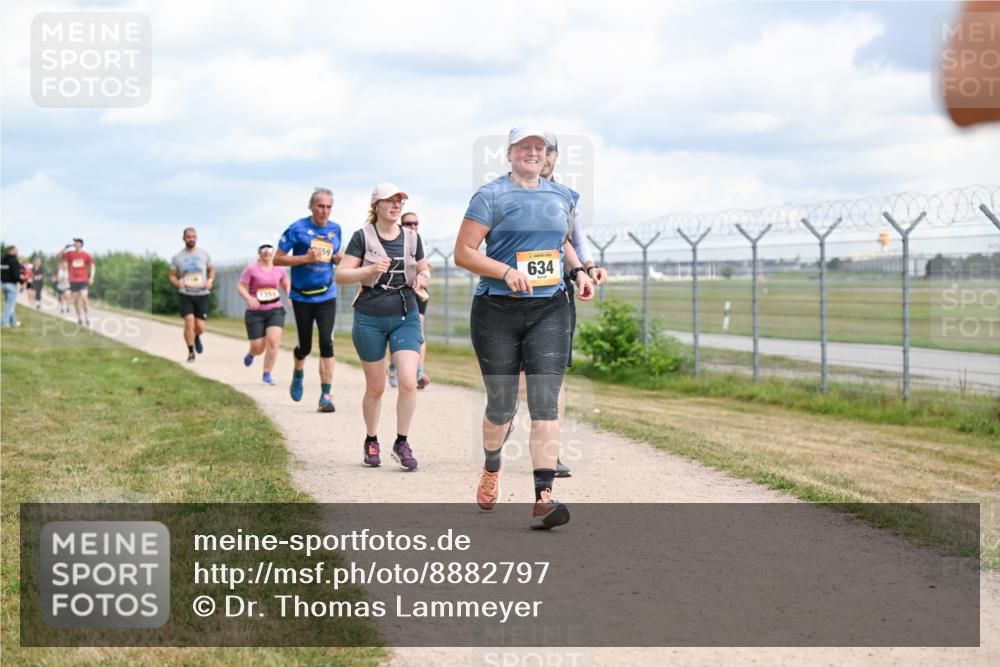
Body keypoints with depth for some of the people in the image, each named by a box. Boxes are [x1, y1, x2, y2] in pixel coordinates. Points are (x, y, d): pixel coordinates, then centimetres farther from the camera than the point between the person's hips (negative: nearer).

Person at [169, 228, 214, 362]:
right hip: (186, 294, -1)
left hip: (202, 294, 1)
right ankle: (191, 352, -3)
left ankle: (196, 337, 35)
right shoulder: (177, 257, 2)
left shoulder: (204, 254, 5)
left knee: (200, 327, -2)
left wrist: (210, 280, -3)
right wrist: (177, 282, -15)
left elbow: (211, 269, 18)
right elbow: (172, 276, 8)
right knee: (189, 322, -17)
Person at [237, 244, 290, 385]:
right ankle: (251, 354, 40)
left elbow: (286, 285, 20)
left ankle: (267, 375, -6)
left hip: (275, 311, 2)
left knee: (273, 341, -18)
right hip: (255, 312, -2)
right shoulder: (251, 268, -6)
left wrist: (289, 296, 0)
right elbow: (240, 286, -7)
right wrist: (249, 298, -26)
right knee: (258, 348, 0)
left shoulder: (279, 269, 5)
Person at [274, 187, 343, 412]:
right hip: (302, 296, -2)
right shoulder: (297, 229, -8)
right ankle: (298, 373, 43)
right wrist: (306, 258, -20)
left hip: (326, 296, 2)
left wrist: (339, 258, -2)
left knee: (326, 343, -12)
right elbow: (277, 259, -8)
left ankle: (326, 396, -11)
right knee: (305, 346, 7)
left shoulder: (335, 229, 5)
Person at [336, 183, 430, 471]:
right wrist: (370, 270, -21)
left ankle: (402, 443, 2)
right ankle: (371, 442, 29)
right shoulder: (363, 237, -3)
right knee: (375, 388, 7)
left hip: (405, 317, 2)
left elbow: (424, 270, 18)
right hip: (370, 319, -2)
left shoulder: (412, 237, 6)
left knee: (408, 382, -13)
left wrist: (422, 278, -6)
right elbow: (340, 274, -6)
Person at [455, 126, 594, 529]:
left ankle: (543, 498, -18)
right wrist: (507, 271, -21)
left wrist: (577, 271, 12)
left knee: (545, 402, -11)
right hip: (497, 312, -3)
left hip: (550, 310, 3)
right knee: (501, 405, 7)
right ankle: (491, 468, 40)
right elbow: (463, 253, -8)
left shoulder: (561, 196, 13)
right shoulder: (491, 196, -3)